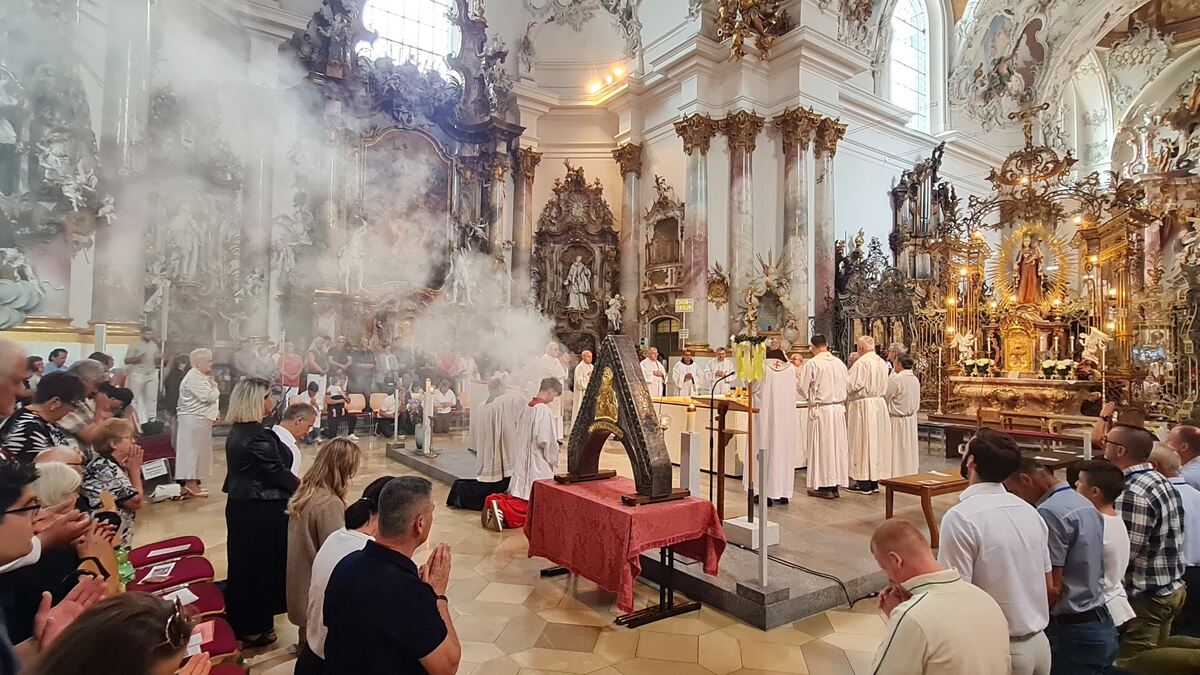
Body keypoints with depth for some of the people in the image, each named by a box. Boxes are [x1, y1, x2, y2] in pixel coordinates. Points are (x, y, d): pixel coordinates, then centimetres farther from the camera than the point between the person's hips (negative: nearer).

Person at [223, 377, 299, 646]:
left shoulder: (236, 432, 7)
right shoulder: (259, 436, -22)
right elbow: (277, 472, -19)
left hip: (240, 506, 9)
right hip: (262, 511, -9)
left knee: (243, 563, 19)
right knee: (263, 565, 5)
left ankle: (239, 622, 34)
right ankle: (256, 629, 18)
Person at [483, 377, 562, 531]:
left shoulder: (527, 408, 8)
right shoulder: (544, 410, -18)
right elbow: (545, 441, -21)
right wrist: (554, 460, -5)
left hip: (522, 464, 8)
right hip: (538, 466, -8)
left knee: (519, 495, 16)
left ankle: (494, 501, -7)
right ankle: (502, 508, -21)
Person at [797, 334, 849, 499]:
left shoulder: (812, 364, -14)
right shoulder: (840, 363, 4)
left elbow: (803, 389, -10)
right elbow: (845, 388, 12)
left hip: (820, 410, -6)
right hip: (839, 408, 6)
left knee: (821, 445, 2)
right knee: (836, 445, 11)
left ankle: (824, 487, 7)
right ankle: (835, 485, 18)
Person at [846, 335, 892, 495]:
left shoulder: (861, 362, -16)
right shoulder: (883, 363, 8)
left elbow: (852, 386, -16)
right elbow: (884, 386, 15)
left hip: (863, 405, -7)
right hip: (880, 404, 8)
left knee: (863, 442, -1)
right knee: (877, 441, 11)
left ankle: (864, 483, 4)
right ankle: (875, 482, 18)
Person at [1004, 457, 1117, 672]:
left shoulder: (1050, 512, -20)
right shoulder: (1085, 503, 8)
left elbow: (1052, 588, -20)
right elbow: (1082, 574, 13)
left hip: (1073, 632, -9)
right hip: (1101, 624, 9)